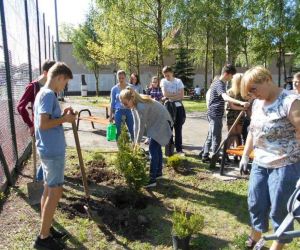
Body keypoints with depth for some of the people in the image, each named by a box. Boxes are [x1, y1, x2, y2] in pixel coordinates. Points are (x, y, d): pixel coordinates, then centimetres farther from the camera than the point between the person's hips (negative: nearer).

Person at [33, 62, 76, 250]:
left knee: (49, 190, 16)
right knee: (55, 192, -2)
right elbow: (43, 124, -24)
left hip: (50, 150, 10)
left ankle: (46, 228, 28)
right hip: (53, 151, -10)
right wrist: (64, 119, -13)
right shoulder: (48, 94, -17)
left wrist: (62, 115, 8)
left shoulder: (43, 93, 14)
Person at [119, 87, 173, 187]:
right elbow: (136, 124, -2)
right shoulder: (134, 105, -6)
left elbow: (141, 126, -26)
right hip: (156, 122, 9)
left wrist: (137, 142, -16)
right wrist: (135, 141, -4)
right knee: (156, 147, 16)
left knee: (152, 148, -13)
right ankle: (158, 172, 32)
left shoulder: (142, 107, -33)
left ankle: (152, 179, -9)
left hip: (162, 122, -9)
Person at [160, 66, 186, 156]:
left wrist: (169, 96, -11)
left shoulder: (178, 81, 2)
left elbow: (181, 96, -7)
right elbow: (165, 94, -14)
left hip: (179, 107, 1)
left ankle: (179, 149, 11)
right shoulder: (163, 81, 1)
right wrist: (176, 94, -8)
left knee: (178, 129, 4)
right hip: (169, 107, -1)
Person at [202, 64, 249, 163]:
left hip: (213, 114, 10)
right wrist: (241, 103, -49)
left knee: (210, 136, 15)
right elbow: (226, 97, -36)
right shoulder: (220, 84, -18)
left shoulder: (217, 82, 15)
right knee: (216, 138, -3)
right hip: (216, 114, -10)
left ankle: (205, 156, 22)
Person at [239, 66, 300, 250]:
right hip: (260, 164, 7)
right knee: (256, 204, 18)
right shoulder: (257, 103, 7)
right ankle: (256, 235, 43)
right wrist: (245, 155, 16)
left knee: (279, 210, 7)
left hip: (285, 166, -7)